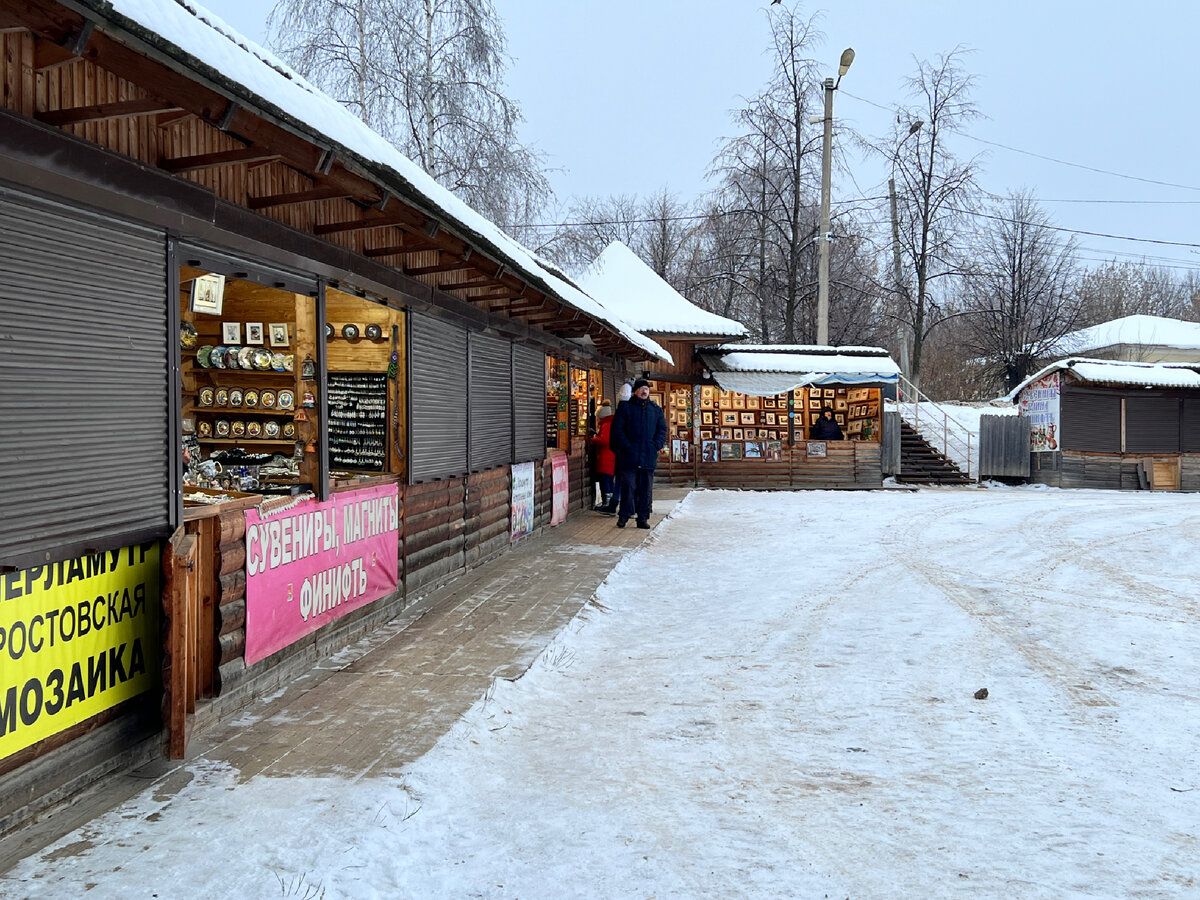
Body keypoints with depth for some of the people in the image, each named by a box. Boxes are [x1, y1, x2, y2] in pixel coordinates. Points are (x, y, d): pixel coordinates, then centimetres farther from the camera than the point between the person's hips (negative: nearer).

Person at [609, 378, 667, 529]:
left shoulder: (656, 409, 14)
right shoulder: (625, 407, 3)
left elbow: (662, 429, 13)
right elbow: (617, 430, -1)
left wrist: (656, 445, -3)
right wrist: (627, 447, -11)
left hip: (649, 456, 3)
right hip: (629, 456, -3)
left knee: (646, 488, 5)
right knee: (628, 486, -4)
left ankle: (643, 518, 11)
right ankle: (624, 516, 4)